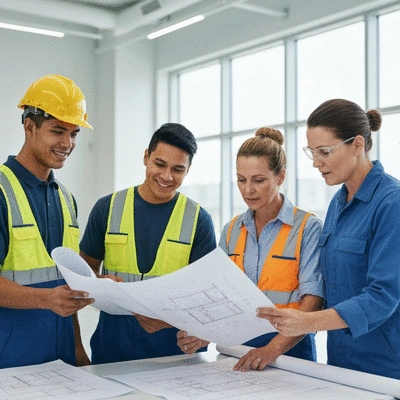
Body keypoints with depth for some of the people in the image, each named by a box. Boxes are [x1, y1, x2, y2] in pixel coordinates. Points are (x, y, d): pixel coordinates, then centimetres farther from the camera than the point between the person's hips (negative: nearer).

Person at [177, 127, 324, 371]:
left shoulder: (307, 228, -5)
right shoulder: (232, 231, 10)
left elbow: (313, 300, -12)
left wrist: (274, 348, -24)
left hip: (289, 347, -3)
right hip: (235, 346, 4)